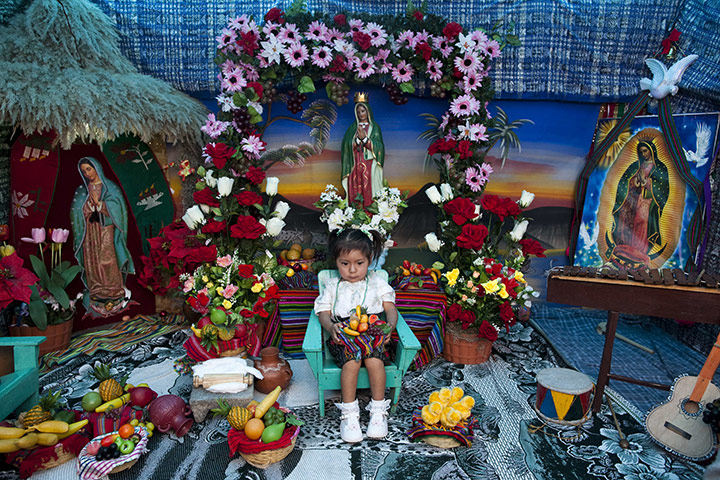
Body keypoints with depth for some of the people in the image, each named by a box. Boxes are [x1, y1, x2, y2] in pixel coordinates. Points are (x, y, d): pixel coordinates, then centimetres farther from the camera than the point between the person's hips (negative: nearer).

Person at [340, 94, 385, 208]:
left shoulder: (374, 127, 8)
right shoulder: (352, 128, 13)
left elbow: (378, 146, -4)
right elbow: (346, 146, 1)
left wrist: (365, 138, -15)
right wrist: (358, 138, -14)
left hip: (370, 166, -2)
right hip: (355, 166, 2)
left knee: (369, 190, -7)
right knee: (355, 191, -3)